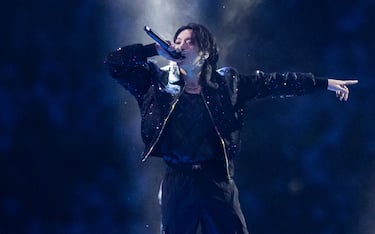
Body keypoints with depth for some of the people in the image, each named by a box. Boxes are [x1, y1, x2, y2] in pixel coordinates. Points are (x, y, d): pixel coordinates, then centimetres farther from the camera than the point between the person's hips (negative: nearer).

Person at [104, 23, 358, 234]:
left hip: (216, 178, 0)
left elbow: (273, 82, 5)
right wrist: (156, 50, -5)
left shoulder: (225, 82, 4)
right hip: (177, 180, 0)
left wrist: (324, 83, 5)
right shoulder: (159, 81, 5)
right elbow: (114, 62, 3)